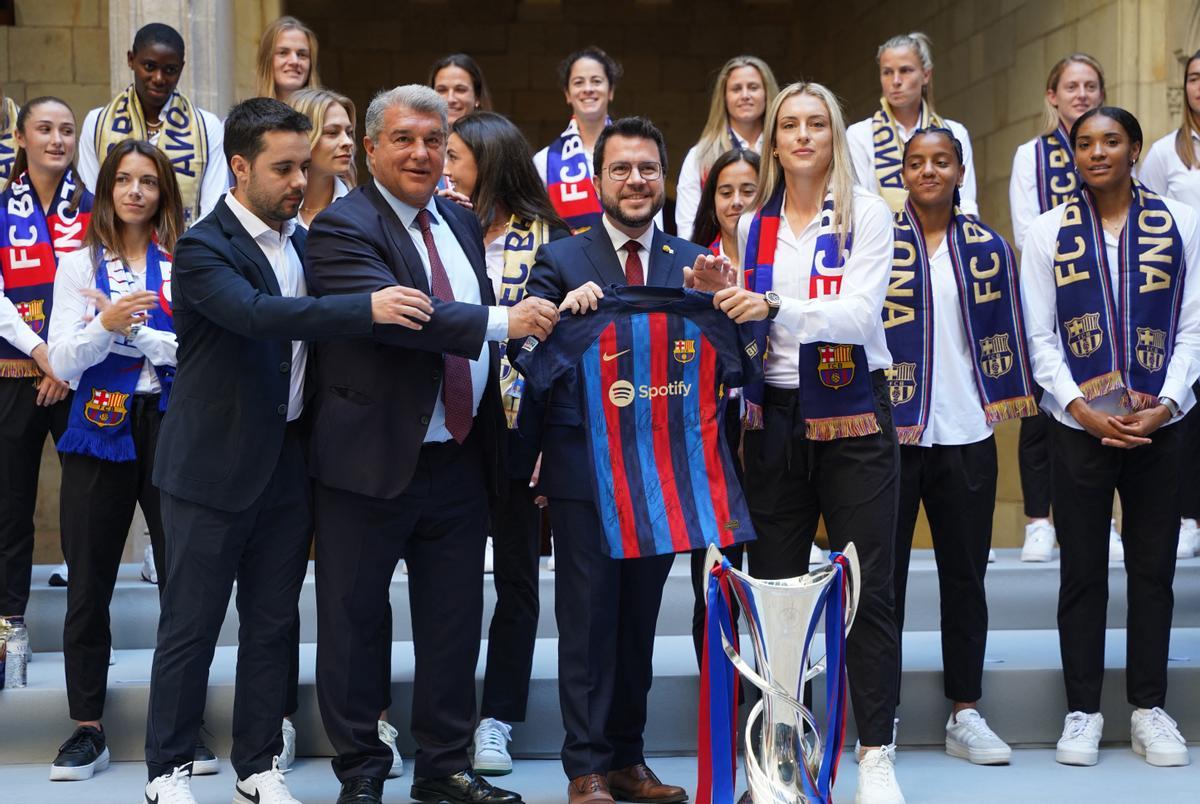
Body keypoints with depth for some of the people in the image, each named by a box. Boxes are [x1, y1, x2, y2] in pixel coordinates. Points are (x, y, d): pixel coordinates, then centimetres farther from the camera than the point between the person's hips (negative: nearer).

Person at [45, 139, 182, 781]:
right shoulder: (79, 266, 9)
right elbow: (62, 362, 0)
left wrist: (135, 328, -15)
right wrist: (106, 325, -17)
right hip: (100, 433, 1)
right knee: (88, 585, 4)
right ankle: (87, 729, 14)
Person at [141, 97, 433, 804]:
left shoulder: (303, 241, 11)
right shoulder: (204, 249, -12)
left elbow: (317, 334, 18)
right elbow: (257, 314, -29)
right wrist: (368, 308, -39)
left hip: (288, 463, 6)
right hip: (214, 467, -6)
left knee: (273, 624, 12)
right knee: (191, 626, 3)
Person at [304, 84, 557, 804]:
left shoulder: (462, 223, 13)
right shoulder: (343, 228, -10)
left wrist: (496, 428, 16)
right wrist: (502, 321, -28)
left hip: (460, 460, 7)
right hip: (373, 461, -6)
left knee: (454, 621, 12)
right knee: (356, 620, 4)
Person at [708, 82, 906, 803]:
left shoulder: (866, 214, -1)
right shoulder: (755, 225, 11)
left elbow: (860, 312, -15)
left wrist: (774, 306, -27)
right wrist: (724, 301, -1)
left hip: (853, 417, -4)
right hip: (776, 417, 4)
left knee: (868, 590, -3)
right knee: (773, 583, 6)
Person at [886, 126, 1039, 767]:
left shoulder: (987, 247, 8)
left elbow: (1003, 335, 11)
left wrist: (1004, 404, 6)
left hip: (966, 434, 2)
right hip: (891, 431, -2)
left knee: (965, 573, 8)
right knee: (884, 572, 4)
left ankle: (965, 713, 19)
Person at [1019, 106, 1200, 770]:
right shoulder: (1048, 233, 3)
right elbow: (1039, 337, 0)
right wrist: (1082, 409, -11)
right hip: (1079, 426, 0)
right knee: (1082, 572, 5)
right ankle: (1083, 709, 14)